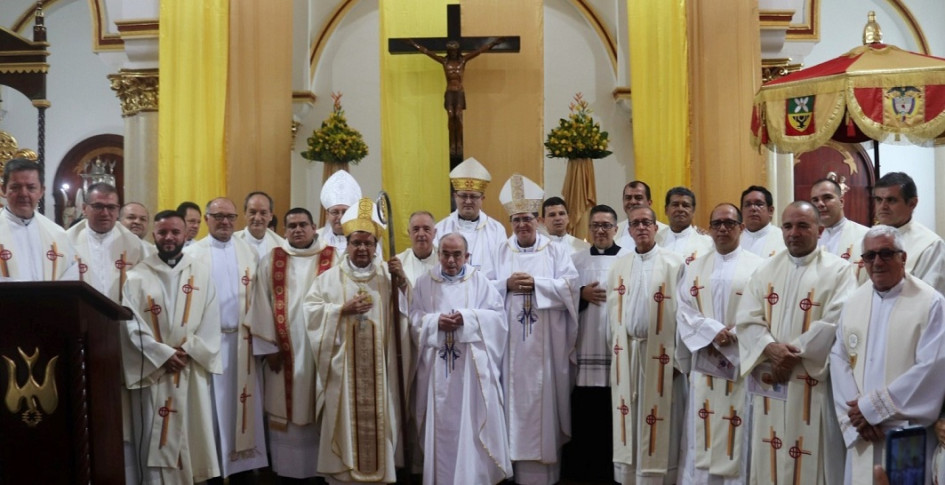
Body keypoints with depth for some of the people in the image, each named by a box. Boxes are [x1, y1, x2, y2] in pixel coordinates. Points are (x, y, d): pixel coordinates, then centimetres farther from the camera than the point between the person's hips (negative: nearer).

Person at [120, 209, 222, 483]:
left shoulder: (202, 272, 5)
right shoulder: (138, 275, 0)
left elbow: (211, 319, 2)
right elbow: (132, 324, -6)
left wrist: (190, 351, -10)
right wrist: (164, 354, -13)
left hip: (192, 368, 2)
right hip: (153, 368, -1)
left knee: (193, 434, 6)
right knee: (157, 437, 0)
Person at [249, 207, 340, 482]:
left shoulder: (333, 258, 2)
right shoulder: (271, 261, 7)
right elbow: (262, 305, 4)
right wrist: (268, 346, -2)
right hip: (284, 350, 1)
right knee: (287, 412, 5)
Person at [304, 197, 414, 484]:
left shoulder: (389, 275, 10)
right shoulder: (330, 277, 5)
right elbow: (311, 310, -3)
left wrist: (403, 283, -12)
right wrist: (343, 310, -12)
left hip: (379, 368, 1)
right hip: (343, 368, -1)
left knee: (378, 420, 4)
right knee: (345, 420, 1)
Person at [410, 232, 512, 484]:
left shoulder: (479, 280, 3)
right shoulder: (425, 282, 8)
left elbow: (498, 315, -2)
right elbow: (414, 317, 4)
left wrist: (467, 318, -16)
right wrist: (436, 321, -14)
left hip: (472, 364, -1)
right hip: (438, 365, 1)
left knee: (473, 421, -1)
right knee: (441, 423, 5)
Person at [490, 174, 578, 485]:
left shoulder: (555, 251, 6)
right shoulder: (500, 252, 10)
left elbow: (570, 285, -7)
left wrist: (535, 283, -14)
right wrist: (507, 284, -13)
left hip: (546, 341, -1)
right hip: (511, 340, 1)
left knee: (544, 397, 1)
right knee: (515, 397, 2)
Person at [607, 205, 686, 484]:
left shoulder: (674, 264, -4)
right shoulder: (619, 266, 11)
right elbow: (613, 311, 12)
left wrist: (678, 356, -11)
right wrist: (617, 350, 5)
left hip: (660, 354, -4)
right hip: (627, 353, 4)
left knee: (659, 425, 1)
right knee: (629, 422, 10)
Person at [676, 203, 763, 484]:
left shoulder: (757, 266, 0)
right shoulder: (695, 268, 12)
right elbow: (684, 311, 3)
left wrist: (732, 336, -16)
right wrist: (713, 331, -12)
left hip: (741, 364, -3)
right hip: (704, 364, 3)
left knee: (738, 439, 0)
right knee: (703, 438, 6)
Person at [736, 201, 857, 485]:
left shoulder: (838, 271, -3)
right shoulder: (766, 270, 10)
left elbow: (835, 324, -14)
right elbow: (746, 320, 2)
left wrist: (794, 353, -16)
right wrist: (770, 348, -16)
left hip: (813, 383, -4)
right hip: (770, 383, 4)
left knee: (811, 461, 2)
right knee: (769, 459, 10)